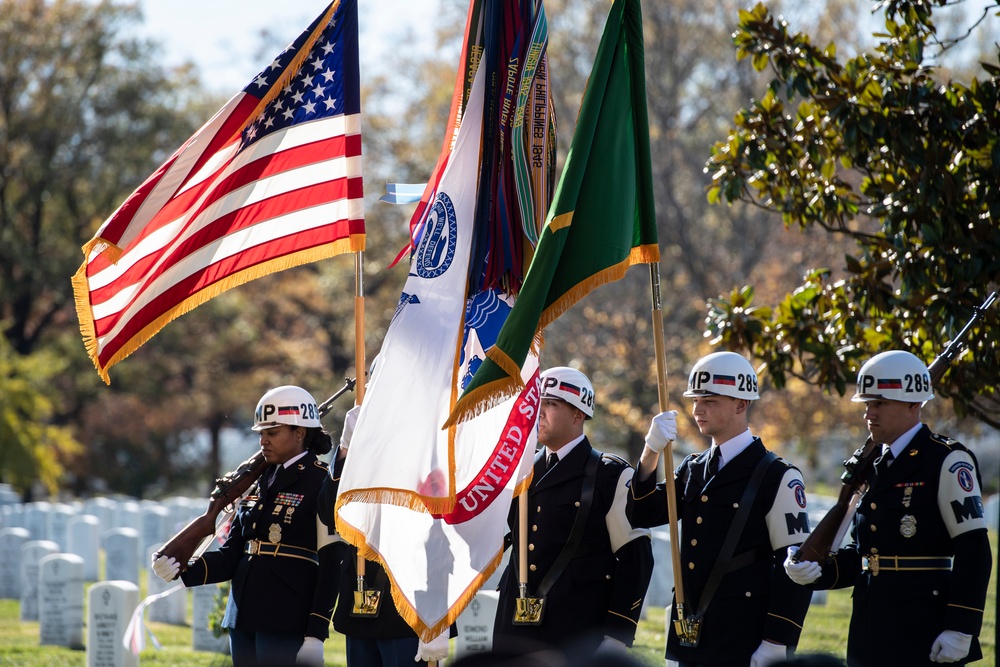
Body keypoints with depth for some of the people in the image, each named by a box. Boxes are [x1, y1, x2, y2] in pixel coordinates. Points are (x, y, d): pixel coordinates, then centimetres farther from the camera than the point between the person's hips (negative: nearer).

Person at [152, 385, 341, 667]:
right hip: (245, 621, 7)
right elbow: (232, 553, 12)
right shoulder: (261, 482, 15)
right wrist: (184, 572, -5)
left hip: (286, 626, -7)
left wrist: (316, 633, -16)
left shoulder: (321, 484, -6)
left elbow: (331, 566, -11)